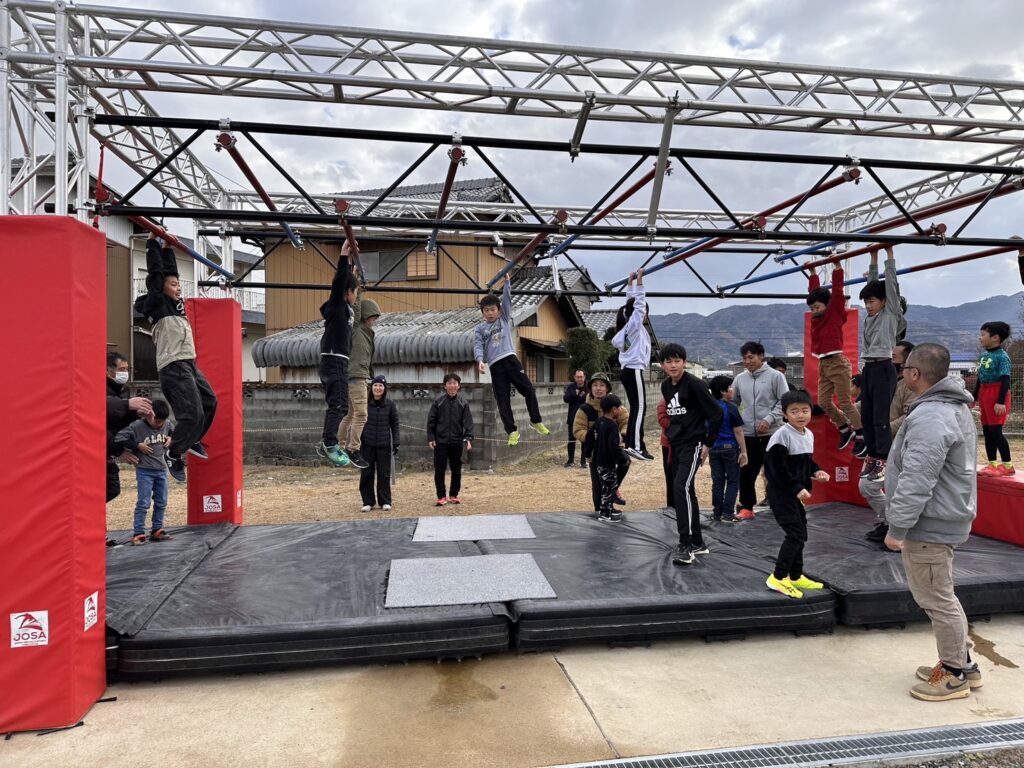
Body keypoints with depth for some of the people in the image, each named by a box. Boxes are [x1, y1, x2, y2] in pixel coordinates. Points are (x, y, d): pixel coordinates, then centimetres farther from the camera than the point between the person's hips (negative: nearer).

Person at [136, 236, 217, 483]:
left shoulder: (176, 303, 16)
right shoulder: (158, 304, -3)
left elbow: (171, 270, 24)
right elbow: (156, 272, -5)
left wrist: (168, 247, 24)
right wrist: (153, 243, 2)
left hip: (190, 364, 9)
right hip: (173, 367, -9)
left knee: (209, 402, 15)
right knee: (192, 414, -14)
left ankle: (192, 440, 32)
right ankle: (174, 455, 2)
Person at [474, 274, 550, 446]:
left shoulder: (505, 319, 15)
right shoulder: (479, 329, 11)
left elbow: (507, 300, 4)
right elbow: (478, 346, -3)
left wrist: (507, 282, -7)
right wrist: (480, 360, -22)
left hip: (510, 359, 1)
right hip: (496, 366, -1)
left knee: (529, 390, -4)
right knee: (503, 401, -1)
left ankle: (536, 421, 12)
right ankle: (512, 431, 8)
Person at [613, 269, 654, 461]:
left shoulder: (628, 323, 13)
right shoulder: (634, 323, -7)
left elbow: (632, 302, 22)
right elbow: (640, 301, -12)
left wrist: (630, 282, 24)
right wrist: (639, 280, -11)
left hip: (627, 370, 9)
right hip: (634, 371, -9)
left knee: (635, 408, 10)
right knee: (640, 408, -10)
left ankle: (630, 444, 10)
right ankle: (636, 446, -15)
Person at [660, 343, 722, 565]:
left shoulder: (694, 384, -14)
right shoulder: (665, 386, 9)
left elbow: (716, 414, -13)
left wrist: (708, 444, -11)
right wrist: (672, 433, 16)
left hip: (693, 445, -8)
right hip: (676, 445, 8)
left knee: (681, 488, -21)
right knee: (686, 492, 13)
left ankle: (686, 547, -18)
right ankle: (698, 542, 25)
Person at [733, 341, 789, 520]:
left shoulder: (775, 376, -4)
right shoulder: (740, 378, 8)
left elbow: (784, 402, -6)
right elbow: (733, 402, 16)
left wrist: (769, 419, -16)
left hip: (771, 433, -4)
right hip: (747, 433, 4)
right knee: (746, 472, 5)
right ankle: (747, 507, 17)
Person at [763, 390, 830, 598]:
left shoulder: (809, 435, 8)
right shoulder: (782, 436, -19)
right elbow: (779, 469, -22)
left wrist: (816, 472, 1)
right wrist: (797, 489, -23)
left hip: (797, 493, 9)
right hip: (782, 493, -9)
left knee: (800, 535, 15)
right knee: (795, 534, -11)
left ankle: (796, 576, 28)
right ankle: (778, 578, -4)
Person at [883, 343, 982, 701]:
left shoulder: (930, 417, -25)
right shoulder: (957, 407, 11)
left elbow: (916, 481, -29)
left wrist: (897, 527, -22)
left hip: (929, 526, -11)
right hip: (947, 518, 11)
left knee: (937, 599, 4)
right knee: (940, 594, 22)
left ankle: (956, 674, 19)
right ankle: (961, 663, 34)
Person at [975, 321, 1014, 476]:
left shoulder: (1002, 356, -14)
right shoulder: (983, 355, 11)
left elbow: (1005, 380, -17)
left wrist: (1001, 401, -22)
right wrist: (974, 397, 22)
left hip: (997, 395, -8)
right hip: (985, 396, 8)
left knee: (995, 430, -8)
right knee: (987, 431, 10)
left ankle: (1007, 465, 2)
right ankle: (992, 464, 18)